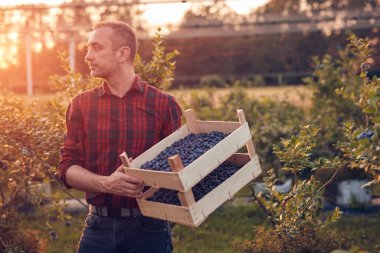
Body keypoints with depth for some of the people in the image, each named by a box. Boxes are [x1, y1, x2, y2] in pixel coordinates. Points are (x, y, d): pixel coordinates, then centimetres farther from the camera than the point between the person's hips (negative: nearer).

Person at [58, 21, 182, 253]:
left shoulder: (164, 104, -1)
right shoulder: (81, 105, 5)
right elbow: (68, 168, 0)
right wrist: (106, 184, -19)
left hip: (148, 227, -2)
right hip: (98, 227, 2)